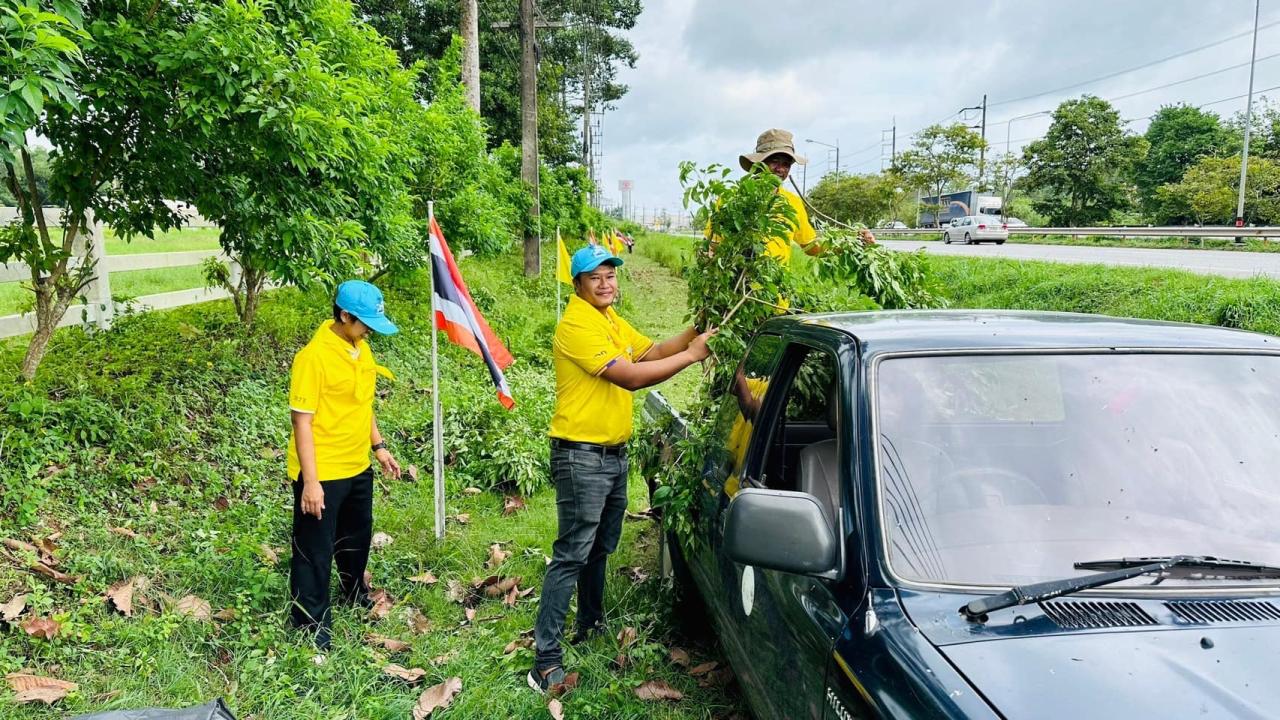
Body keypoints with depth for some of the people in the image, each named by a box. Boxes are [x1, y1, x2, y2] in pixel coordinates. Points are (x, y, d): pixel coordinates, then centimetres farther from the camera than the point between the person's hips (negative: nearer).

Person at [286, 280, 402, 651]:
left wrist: (379, 446, 15)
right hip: (322, 473, -8)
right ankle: (311, 626, 20)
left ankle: (355, 594, 49)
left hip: (358, 467, 8)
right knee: (315, 551, 5)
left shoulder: (360, 348, 4)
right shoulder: (314, 356, -22)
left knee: (357, 536, 26)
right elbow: (302, 421, -21)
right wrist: (310, 482, -23)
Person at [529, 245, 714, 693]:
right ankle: (546, 658, -1)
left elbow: (651, 352, 17)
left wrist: (692, 333, 1)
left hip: (615, 453, 9)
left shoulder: (614, 321, 11)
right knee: (571, 556, -7)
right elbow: (629, 377, -26)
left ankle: (591, 624, 38)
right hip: (582, 457, -9)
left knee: (600, 549, 21)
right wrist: (691, 355, -21)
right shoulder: (576, 325, -19)